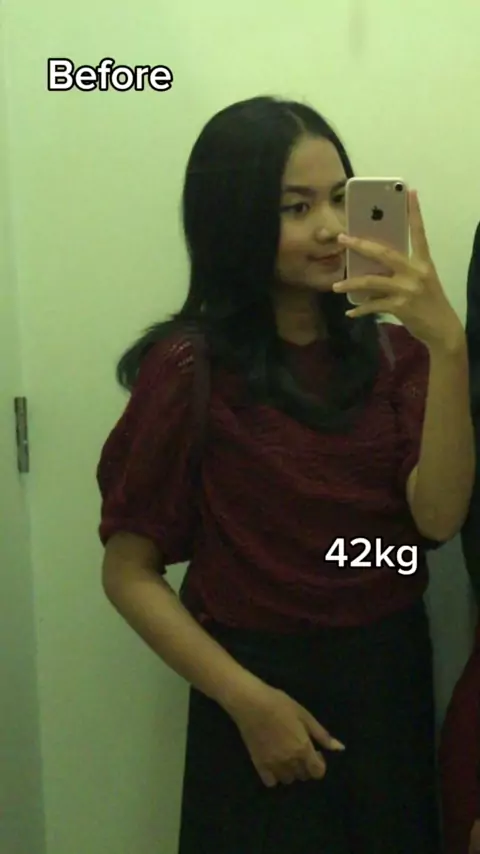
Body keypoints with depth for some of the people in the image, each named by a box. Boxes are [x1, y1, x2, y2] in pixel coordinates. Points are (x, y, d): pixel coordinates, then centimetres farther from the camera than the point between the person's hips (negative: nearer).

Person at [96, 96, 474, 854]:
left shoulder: (392, 350, -1)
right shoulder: (190, 367, -13)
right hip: (264, 686, -4)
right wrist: (249, 701, -15)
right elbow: (129, 572, -10)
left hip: (392, 675, 4)